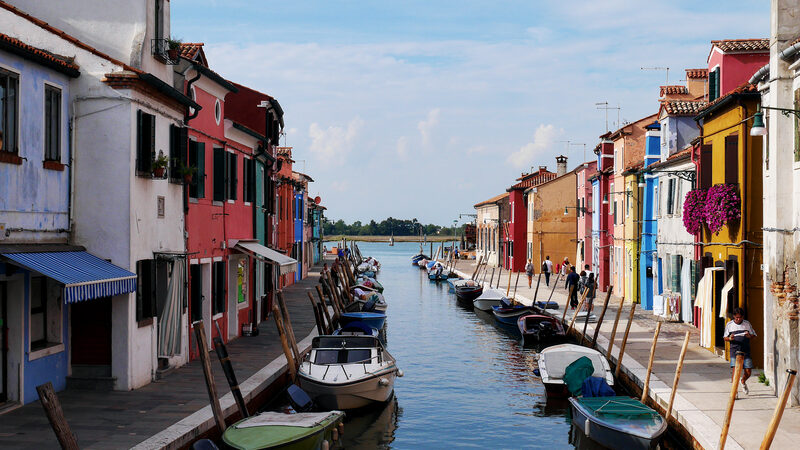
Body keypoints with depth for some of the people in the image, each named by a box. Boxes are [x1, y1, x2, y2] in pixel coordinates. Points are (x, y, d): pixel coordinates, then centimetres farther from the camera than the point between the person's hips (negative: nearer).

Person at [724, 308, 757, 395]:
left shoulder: (747, 323, 7)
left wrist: (749, 336, -11)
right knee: (735, 369, -15)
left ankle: (743, 382, 35)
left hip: (746, 351, 2)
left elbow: (753, 335, 12)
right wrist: (730, 338, -13)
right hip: (734, 351, -1)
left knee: (748, 372, 2)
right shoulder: (729, 325, 5)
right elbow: (725, 338, 10)